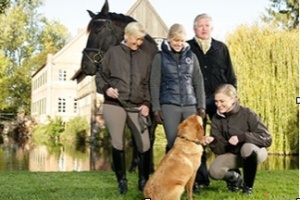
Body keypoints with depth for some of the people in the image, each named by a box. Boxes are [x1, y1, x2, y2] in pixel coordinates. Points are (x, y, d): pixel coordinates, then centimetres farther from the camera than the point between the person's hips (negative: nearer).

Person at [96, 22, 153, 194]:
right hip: (114, 105, -1)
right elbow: (101, 75, 10)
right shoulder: (113, 52, 7)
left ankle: (144, 180, 13)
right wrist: (106, 88, -10)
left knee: (145, 144, -4)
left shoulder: (146, 57, 13)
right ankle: (122, 181, 17)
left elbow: (149, 84, 11)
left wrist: (147, 103, -1)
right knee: (118, 144, 3)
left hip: (137, 107, 2)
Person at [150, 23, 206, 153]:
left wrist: (201, 105, 5)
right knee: (172, 142, -2)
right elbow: (154, 84, 2)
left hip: (190, 105, 2)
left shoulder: (191, 56, 9)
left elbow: (198, 82, 11)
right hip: (169, 105, -2)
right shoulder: (160, 57, 3)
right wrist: (156, 108, -4)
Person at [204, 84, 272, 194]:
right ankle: (234, 178, 13)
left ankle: (248, 186, -13)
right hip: (233, 154, 4)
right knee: (214, 171, -24)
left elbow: (267, 139, -24)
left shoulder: (248, 114, -20)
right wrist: (213, 142, -31)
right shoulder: (217, 119, -8)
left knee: (247, 147, -39)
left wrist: (242, 137, -34)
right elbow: (221, 149, -9)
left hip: (254, 152, -3)